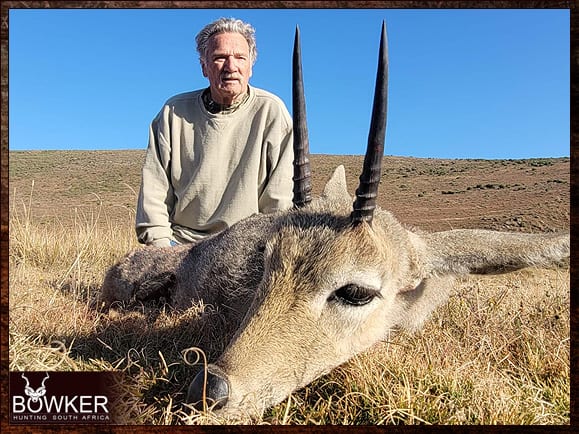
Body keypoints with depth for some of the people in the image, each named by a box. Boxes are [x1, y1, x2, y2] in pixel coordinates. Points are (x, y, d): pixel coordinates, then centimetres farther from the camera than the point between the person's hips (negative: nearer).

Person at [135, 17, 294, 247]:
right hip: (180, 241, 1)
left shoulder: (271, 111, -2)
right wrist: (160, 243, -3)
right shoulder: (174, 112, 6)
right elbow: (154, 185, 6)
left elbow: (281, 191, -4)